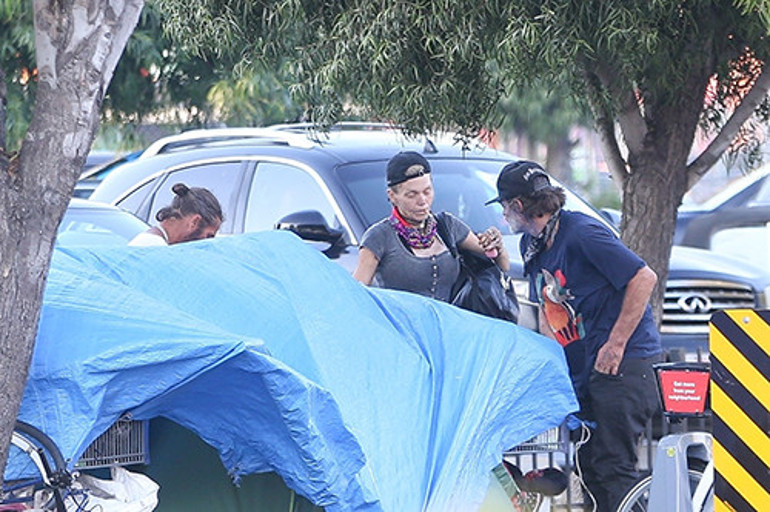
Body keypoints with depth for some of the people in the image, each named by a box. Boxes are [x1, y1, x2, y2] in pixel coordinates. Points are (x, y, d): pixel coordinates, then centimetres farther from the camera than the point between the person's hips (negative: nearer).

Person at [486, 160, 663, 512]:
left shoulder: (581, 233, -15)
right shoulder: (531, 245, 12)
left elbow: (644, 278, -19)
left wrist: (616, 344, -20)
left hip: (624, 363, -9)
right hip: (584, 368, 9)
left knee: (612, 466, -11)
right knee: (590, 465, 9)